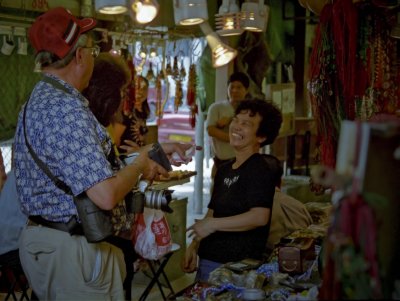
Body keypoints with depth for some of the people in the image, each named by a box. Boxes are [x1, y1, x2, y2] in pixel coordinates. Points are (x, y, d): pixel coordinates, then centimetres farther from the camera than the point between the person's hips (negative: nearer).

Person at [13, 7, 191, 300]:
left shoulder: (38, 101, 10)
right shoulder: (66, 109, -23)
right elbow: (107, 195, -29)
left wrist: (150, 152, 16)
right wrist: (141, 162, -10)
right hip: (72, 251, -10)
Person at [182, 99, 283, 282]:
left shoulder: (259, 170, -12)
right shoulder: (224, 170, 13)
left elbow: (260, 217, -25)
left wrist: (213, 224, -18)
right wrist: (194, 245, 5)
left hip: (237, 266, -8)